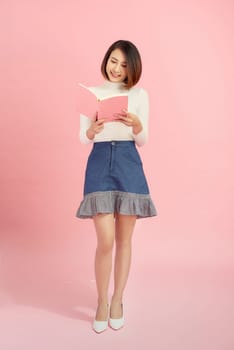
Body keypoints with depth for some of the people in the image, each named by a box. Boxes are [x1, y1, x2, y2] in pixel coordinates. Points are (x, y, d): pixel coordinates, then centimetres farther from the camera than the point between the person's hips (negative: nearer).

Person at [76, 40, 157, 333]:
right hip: (99, 163, -1)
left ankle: (117, 301, 24)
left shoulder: (140, 95, 8)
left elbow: (142, 141, 5)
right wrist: (92, 131, -16)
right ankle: (101, 302, 17)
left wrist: (137, 125, -16)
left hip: (129, 165, 1)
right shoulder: (91, 93, 9)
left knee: (124, 239, 6)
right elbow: (82, 137, 6)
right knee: (105, 240, -7)